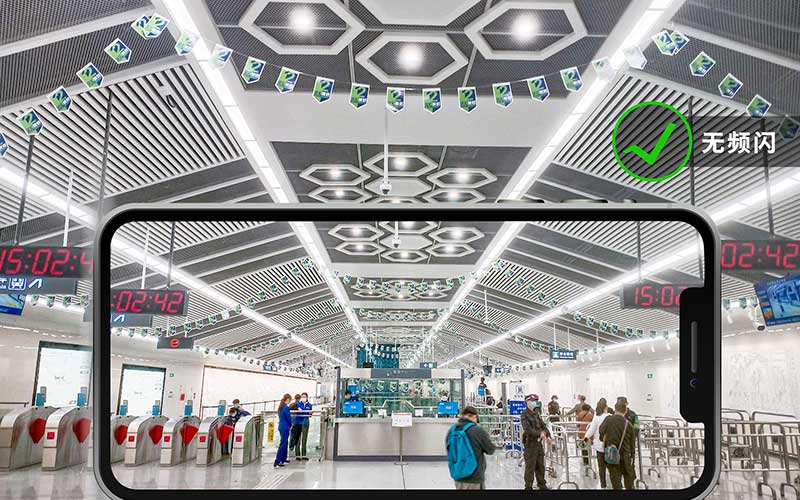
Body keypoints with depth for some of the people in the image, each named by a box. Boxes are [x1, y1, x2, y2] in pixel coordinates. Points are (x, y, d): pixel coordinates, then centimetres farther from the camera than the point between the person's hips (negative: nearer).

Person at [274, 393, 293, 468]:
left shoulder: (280, 407, 10)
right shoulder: (286, 408, -16)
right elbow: (289, 418, -12)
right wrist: (290, 425, 7)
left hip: (281, 427, 9)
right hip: (285, 427, -9)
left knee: (285, 442, 19)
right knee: (283, 444, -9)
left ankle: (283, 458, 28)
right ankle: (277, 462, -13)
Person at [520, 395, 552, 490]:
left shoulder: (537, 414, 13)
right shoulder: (524, 415, -11)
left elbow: (543, 425, 13)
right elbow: (527, 429, -23)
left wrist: (548, 435, -3)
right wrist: (539, 434, -25)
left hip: (539, 443, 7)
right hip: (530, 443, -7)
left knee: (540, 465, 16)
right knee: (530, 467, -2)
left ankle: (541, 484, 29)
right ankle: (528, 486, 7)